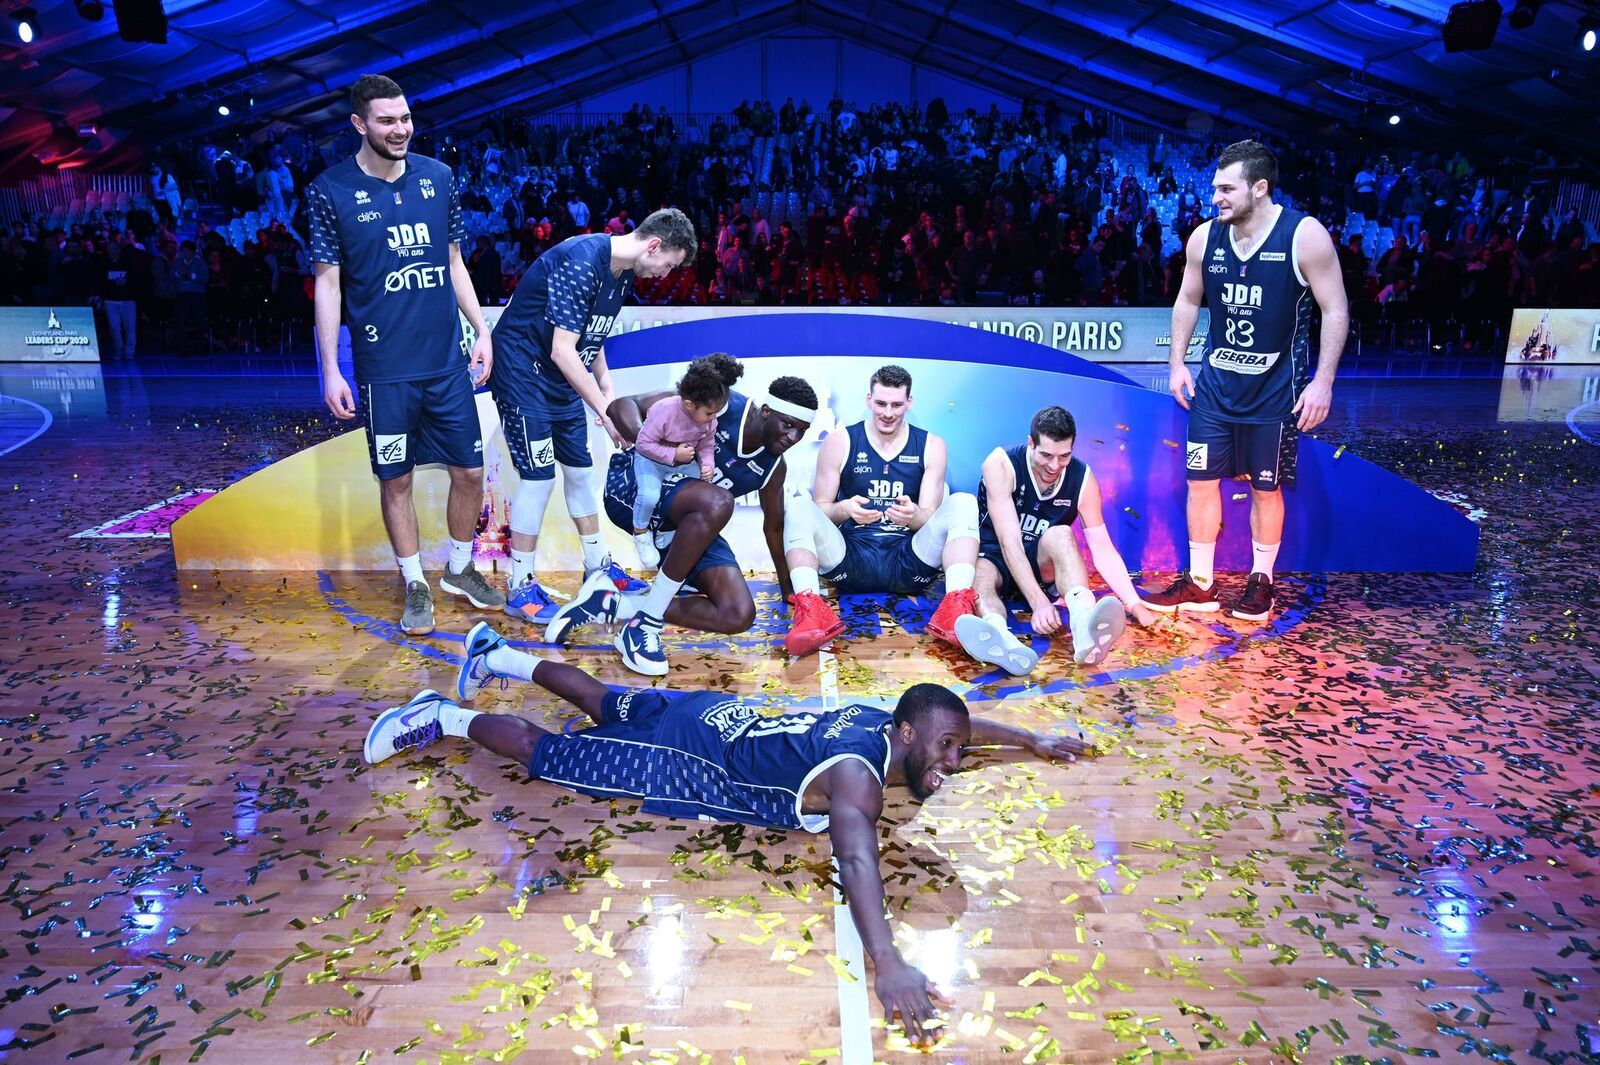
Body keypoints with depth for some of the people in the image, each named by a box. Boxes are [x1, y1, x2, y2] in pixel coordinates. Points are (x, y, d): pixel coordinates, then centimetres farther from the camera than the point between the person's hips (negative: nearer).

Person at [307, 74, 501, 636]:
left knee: (470, 470, 8)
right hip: (384, 368, -3)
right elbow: (327, 282, -3)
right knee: (396, 480, 6)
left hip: (447, 360, 3)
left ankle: (460, 569, 30)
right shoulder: (330, 190, -4)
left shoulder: (438, 177, 5)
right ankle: (416, 584, 24)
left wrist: (481, 330, 8)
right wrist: (329, 369, -7)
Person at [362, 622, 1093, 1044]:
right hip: (679, 760, -8)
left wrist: (1034, 739, 17)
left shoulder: (886, 725, -6)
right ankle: (443, 718, 24)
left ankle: (498, 655, 46)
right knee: (542, 751, 7)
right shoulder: (859, 772, -34)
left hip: (716, 716, 8)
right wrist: (886, 963, -63)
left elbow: (955, 723, 15)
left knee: (606, 706, 28)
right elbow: (855, 857, -52)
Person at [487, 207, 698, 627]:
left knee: (580, 468, 13)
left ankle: (598, 567, 27)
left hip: (561, 378, 9)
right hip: (523, 372, -9)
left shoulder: (621, 273, 4)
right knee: (539, 476, -9)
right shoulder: (581, 263, -26)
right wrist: (606, 412, -26)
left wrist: (609, 393, 1)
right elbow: (562, 352, -28)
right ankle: (520, 589, 2)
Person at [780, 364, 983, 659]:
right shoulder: (840, 442, 5)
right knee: (798, 505, -22)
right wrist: (845, 509, -22)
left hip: (909, 563, 1)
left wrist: (914, 515, -22)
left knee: (963, 502, -19)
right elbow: (819, 509, 2)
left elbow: (930, 516, 3)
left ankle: (956, 608, -39)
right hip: (850, 562, 0)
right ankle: (810, 609, -42)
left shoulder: (931, 445, 8)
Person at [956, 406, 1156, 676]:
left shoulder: (1082, 478, -10)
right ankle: (1003, 641, -72)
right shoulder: (1001, 464, -20)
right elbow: (1009, 540, -28)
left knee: (1060, 535, -32)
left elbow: (1103, 549, -9)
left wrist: (1135, 605, -21)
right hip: (993, 555, -2)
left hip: (1042, 564, 2)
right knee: (979, 581, -37)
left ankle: (1084, 625, -58)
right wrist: (1038, 601, -40)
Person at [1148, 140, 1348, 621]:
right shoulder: (1205, 236, -1)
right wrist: (1177, 363, 7)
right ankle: (1200, 583, 17)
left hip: (1276, 388, -4)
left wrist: (1323, 381, -14)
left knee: (1266, 488, 6)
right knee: (1201, 479, 4)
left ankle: (1261, 582, 24)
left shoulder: (1304, 236, -13)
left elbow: (1336, 310, -9)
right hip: (1216, 383, 4)